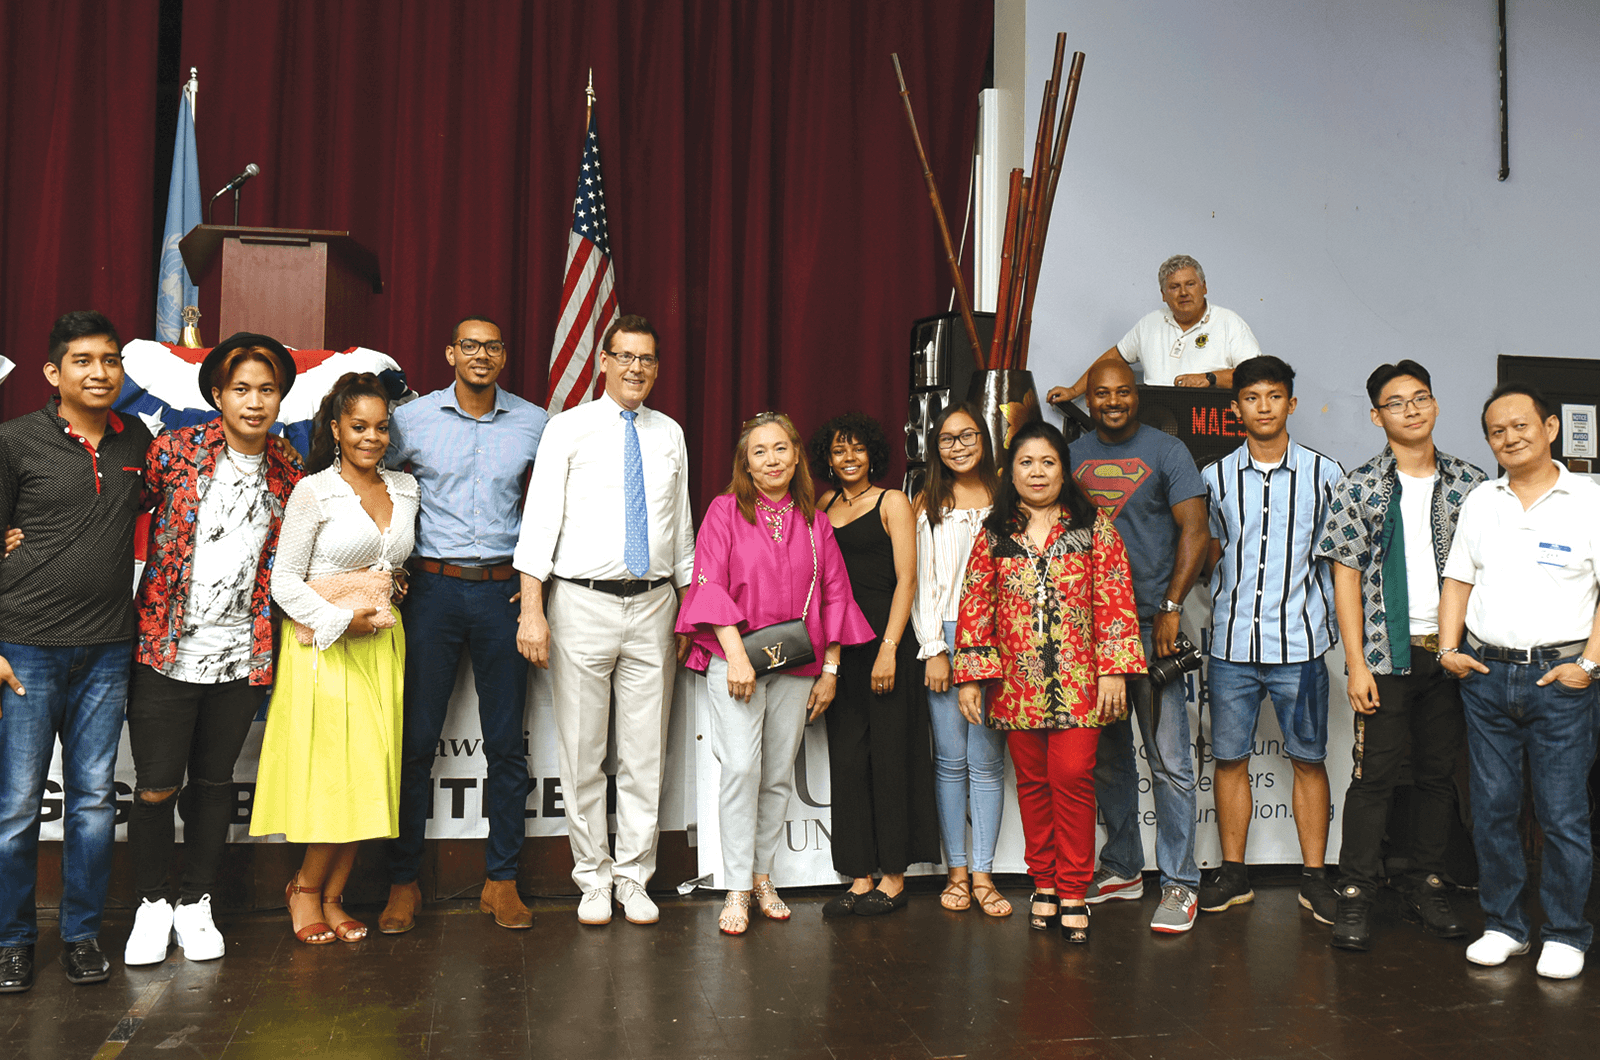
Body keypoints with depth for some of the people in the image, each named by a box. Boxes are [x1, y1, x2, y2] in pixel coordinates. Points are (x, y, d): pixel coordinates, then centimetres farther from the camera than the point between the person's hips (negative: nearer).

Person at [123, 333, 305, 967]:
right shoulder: (174, 451, -5)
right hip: (166, 651, -2)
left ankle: (196, 904, 29)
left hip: (241, 655, 3)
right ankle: (151, 904, 25)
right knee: (156, 787, 2)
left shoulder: (289, 470, 4)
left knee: (214, 781, 14)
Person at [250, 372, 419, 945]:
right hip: (322, 641, -5)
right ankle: (305, 887, 15)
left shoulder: (405, 488, 10)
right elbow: (284, 581, -7)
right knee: (336, 771, -6)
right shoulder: (313, 492, -6)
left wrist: (394, 586, 10)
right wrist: (340, 620, -14)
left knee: (371, 771, 4)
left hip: (382, 641, 5)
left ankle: (331, 896, 16)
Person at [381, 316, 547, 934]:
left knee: (506, 744, 5)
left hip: (504, 589, 1)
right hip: (433, 588, -1)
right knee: (416, 740, 2)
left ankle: (501, 880, 16)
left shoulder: (534, 425, 5)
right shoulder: (411, 419, 2)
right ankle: (404, 882, 14)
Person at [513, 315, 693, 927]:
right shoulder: (570, 428, 1)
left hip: (653, 604, 3)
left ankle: (634, 878, 19)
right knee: (582, 752, 4)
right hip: (583, 601, -3)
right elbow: (541, 519, -5)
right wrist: (532, 609, -13)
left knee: (645, 753, 7)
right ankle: (593, 879, 19)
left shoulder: (670, 434, 12)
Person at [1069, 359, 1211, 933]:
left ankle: (1179, 883, 6)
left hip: (1150, 625, -4)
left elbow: (1195, 531, -4)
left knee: (1169, 761, -3)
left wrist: (1170, 608, -12)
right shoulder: (1072, 455, 12)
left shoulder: (1166, 451, 2)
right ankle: (1121, 868, 24)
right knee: (1107, 757, 12)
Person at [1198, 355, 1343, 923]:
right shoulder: (1215, 478, 6)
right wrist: (1234, 600, 5)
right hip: (1232, 642, 1)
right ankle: (1233, 873, 17)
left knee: (1308, 759, 5)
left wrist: (1331, 617, 4)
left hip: (1299, 641, -1)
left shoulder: (1324, 474, 3)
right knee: (1229, 758, 6)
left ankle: (1314, 876, 16)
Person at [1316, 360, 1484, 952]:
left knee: (1438, 773, 10)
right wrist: (1357, 664, -8)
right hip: (1387, 654, -3)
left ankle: (1425, 886, 22)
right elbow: (1346, 577, -2)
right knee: (1375, 774, -1)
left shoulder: (1469, 483, 7)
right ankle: (1355, 895, 7)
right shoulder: (1360, 487, -1)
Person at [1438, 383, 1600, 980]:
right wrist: (1449, 648, 3)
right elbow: (1458, 581, 14)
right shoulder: (1479, 503, 11)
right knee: (1492, 810, 8)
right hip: (1485, 675, 4)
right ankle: (1504, 926, 21)